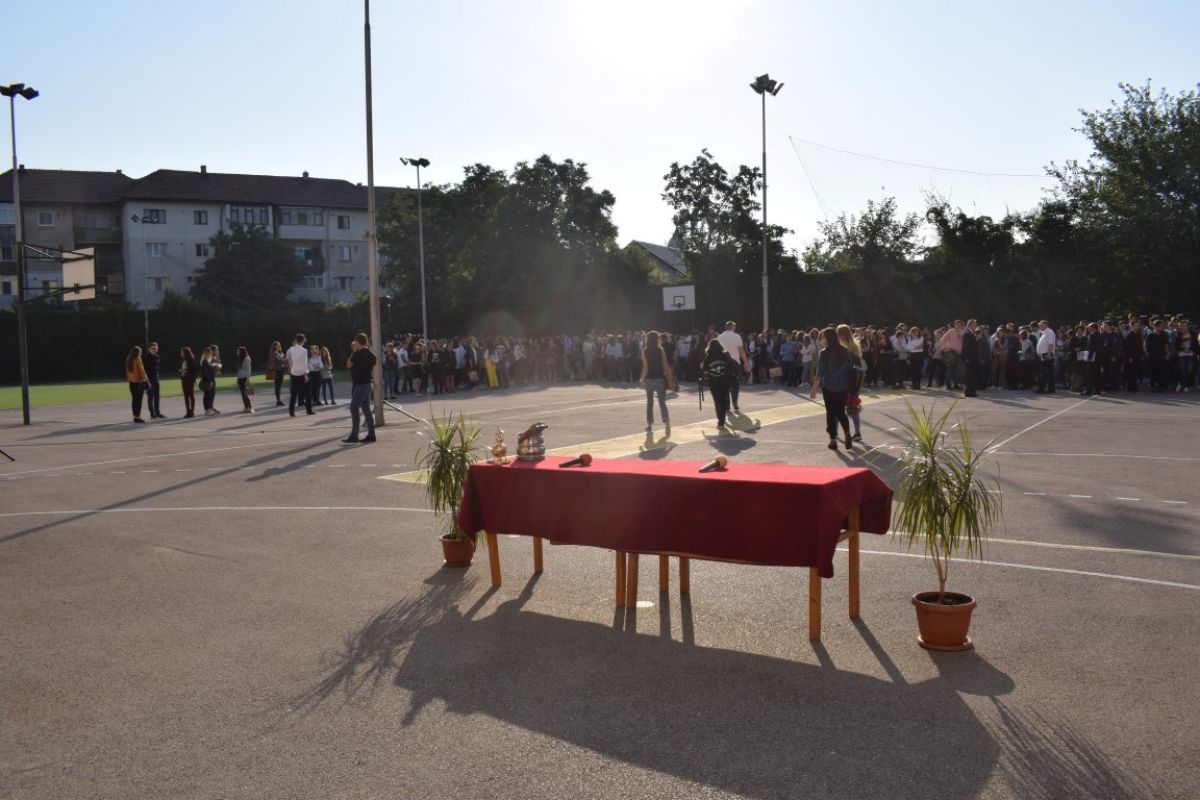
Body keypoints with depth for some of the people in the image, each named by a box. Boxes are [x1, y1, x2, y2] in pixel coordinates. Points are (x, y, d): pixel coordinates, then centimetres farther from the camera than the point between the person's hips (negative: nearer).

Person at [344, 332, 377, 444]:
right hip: (368, 384, 9)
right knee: (366, 410, 10)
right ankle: (371, 435, 9)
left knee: (354, 409, -7)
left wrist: (353, 351, 0)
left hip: (360, 385, -9)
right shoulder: (371, 354, 11)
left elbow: (348, 365, -4)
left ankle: (354, 436, -8)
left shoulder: (358, 354, -15)